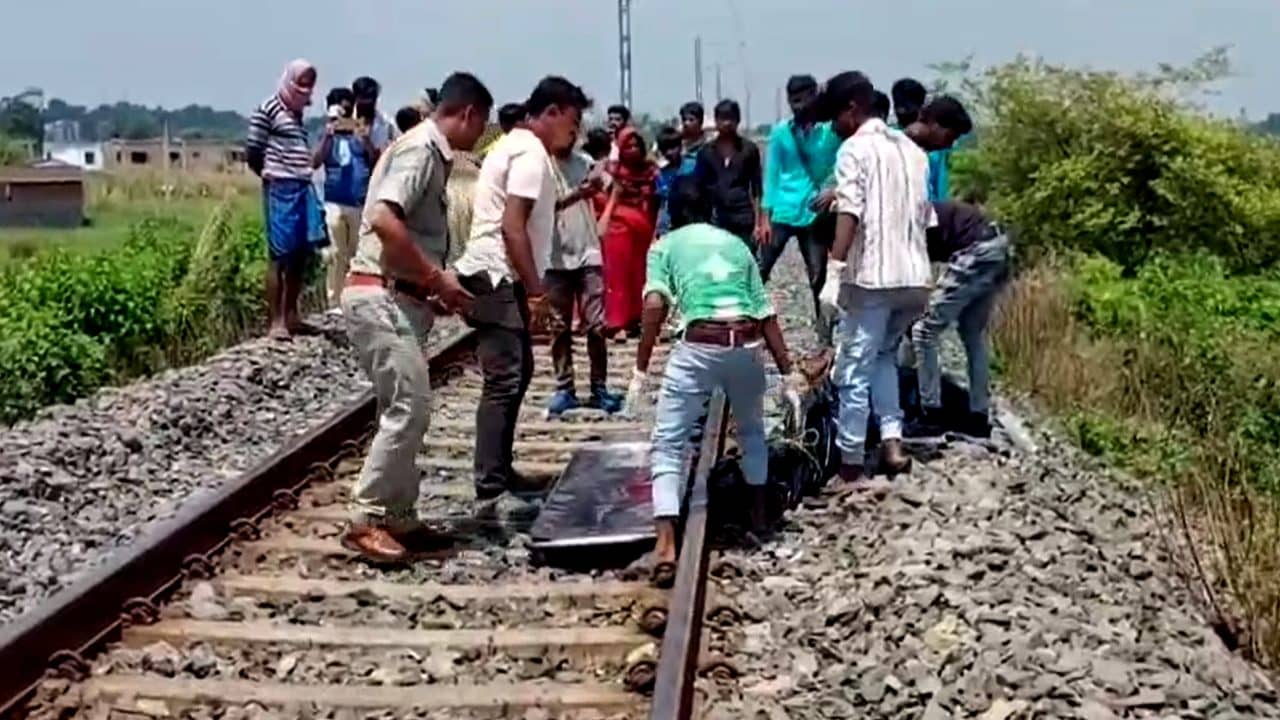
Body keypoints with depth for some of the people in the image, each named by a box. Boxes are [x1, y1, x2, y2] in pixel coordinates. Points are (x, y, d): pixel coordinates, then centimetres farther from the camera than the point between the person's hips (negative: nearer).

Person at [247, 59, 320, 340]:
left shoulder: (298, 112, 17)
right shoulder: (268, 109, -5)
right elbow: (252, 152, -6)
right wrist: (269, 174, 4)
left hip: (303, 188, 8)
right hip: (281, 189, -8)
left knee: (301, 253, 10)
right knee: (280, 254, -8)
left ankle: (291, 314, 21)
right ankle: (276, 321, -6)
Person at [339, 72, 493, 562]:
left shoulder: (432, 153, 17)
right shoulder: (421, 148, -13)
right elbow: (385, 221, -26)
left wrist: (434, 289, 17)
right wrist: (437, 278, -19)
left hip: (399, 299, 10)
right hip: (381, 297, -10)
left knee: (404, 410, 12)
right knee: (409, 409, -11)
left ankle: (396, 517, 19)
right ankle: (365, 521, -3)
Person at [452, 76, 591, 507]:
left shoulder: (517, 146, 19)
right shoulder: (532, 153, -14)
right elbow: (512, 228, -22)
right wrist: (536, 290, -20)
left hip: (496, 277, 11)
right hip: (496, 278, -11)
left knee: (517, 372, 18)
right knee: (504, 382, -11)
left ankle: (499, 472, 26)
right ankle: (488, 492, -11)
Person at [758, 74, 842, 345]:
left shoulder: (831, 131, -4)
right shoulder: (780, 132, 0)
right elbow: (772, 173, 1)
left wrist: (834, 189, -19)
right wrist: (765, 215, -3)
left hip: (815, 213, 0)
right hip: (783, 212, 0)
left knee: (818, 274, 7)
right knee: (761, 268, 0)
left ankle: (824, 328, 18)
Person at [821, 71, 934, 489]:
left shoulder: (855, 149, -4)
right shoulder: (911, 149, 17)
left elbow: (850, 213, -18)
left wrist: (834, 265, -24)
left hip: (871, 276, -7)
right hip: (914, 276, 7)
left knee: (855, 368, 1)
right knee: (883, 354, 25)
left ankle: (850, 466, 6)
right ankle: (892, 440, 11)